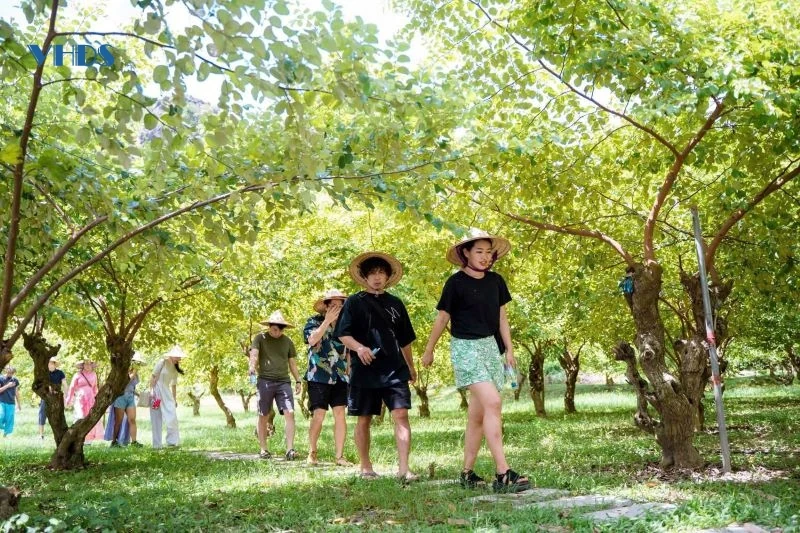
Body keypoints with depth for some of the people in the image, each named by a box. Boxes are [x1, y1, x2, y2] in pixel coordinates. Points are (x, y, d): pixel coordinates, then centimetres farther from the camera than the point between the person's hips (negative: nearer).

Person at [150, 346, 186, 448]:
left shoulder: (175, 368, 10)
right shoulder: (162, 362, -8)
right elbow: (153, 376, -9)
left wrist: (175, 399, 15)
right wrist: (151, 391, -15)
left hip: (167, 393, 5)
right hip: (157, 391, -5)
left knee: (172, 417, -7)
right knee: (156, 419, 0)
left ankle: (172, 441, -2)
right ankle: (156, 444, 6)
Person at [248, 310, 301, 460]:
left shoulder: (287, 341, 14)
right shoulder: (260, 338, 4)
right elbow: (254, 354, -12)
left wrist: (298, 380, 11)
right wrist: (252, 367, -32)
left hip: (284, 382, 2)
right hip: (265, 381, -2)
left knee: (289, 413, -12)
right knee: (263, 416, 4)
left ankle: (290, 449, -14)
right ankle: (263, 449, 14)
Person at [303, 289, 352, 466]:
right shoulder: (314, 322, -2)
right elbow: (312, 340, -22)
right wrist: (327, 321, -23)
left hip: (340, 377, 4)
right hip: (319, 377, -4)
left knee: (340, 415, -1)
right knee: (318, 415, -5)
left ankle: (340, 456, 4)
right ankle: (312, 453, 13)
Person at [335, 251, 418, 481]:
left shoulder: (395, 304, 13)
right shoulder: (354, 302, 2)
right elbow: (342, 334, -6)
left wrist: (411, 366, 26)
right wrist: (359, 348, -24)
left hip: (395, 370, 2)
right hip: (365, 370, -2)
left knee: (401, 415, -10)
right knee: (364, 420, 7)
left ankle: (403, 468, -11)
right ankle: (365, 467, 21)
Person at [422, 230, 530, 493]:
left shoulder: (496, 281, 7)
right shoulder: (456, 282, -8)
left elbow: (501, 316, 14)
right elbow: (442, 318, 0)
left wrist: (509, 349, 9)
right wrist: (429, 351, 8)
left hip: (491, 346, 6)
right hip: (465, 346, -6)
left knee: (477, 413, 8)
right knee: (492, 403, -19)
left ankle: (467, 473, 18)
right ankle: (503, 474, -21)